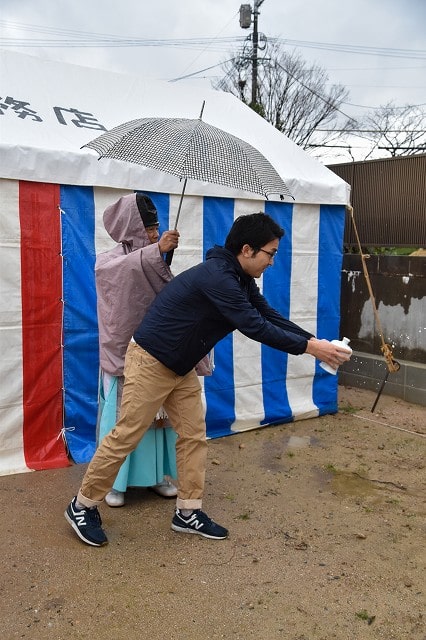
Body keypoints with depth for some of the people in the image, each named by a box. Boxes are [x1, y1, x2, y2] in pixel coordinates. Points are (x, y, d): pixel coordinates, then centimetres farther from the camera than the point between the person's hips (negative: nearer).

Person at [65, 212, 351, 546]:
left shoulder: (240, 280, 4)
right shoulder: (217, 277, -27)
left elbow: (270, 316, 5)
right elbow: (255, 327, -29)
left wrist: (313, 339, -6)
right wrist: (309, 348, -23)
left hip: (180, 366, 10)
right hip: (150, 360, -10)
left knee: (194, 436, 8)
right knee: (125, 437, -1)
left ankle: (188, 512, 19)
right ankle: (83, 506, 16)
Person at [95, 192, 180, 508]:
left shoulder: (155, 262, 10)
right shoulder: (107, 261, -4)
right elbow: (121, 268, -30)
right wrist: (156, 250, -44)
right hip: (123, 352, -4)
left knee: (158, 412, 9)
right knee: (121, 416, 0)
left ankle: (158, 474, 24)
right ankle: (115, 482, 14)